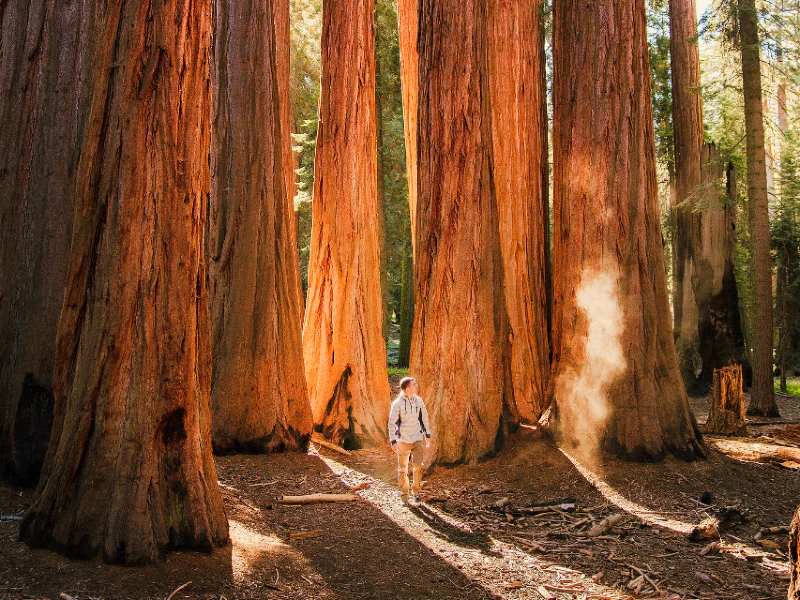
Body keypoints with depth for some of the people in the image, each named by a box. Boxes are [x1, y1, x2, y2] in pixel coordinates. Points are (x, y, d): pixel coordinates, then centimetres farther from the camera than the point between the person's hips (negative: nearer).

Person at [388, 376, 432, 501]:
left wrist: (428, 436, 10)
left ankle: (416, 490, 15)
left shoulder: (418, 400, -1)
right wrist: (393, 442, -14)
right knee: (403, 469, 7)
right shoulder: (397, 403, -13)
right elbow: (392, 423, -10)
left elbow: (424, 418, 9)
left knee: (418, 466, -5)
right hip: (403, 440, -3)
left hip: (418, 439, 3)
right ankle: (404, 493, 24)